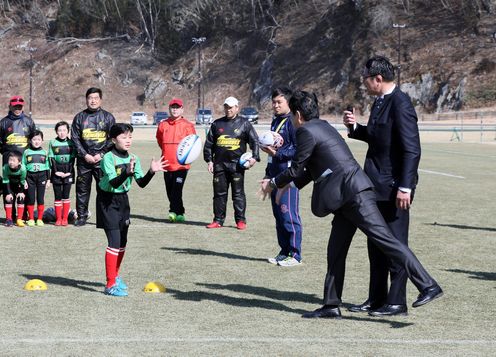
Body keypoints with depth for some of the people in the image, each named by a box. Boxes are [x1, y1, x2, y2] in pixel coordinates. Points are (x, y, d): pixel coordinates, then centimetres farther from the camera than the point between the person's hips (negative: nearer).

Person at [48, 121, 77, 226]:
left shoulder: (71, 143, 3)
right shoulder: (52, 143, 3)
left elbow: (73, 159, 2)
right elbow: (51, 158, 2)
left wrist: (68, 172, -7)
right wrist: (56, 171, -7)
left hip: (68, 173, 0)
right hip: (56, 173, 0)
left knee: (66, 196, 0)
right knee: (58, 196, 2)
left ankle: (65, 218, 5)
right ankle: (58, 218, 6)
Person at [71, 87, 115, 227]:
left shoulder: (108, 117, 6)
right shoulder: (80, 117, 9)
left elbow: (112, 139, 3)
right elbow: (75, 138, 5)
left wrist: (101, 154, -8)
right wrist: (85, 155, -6)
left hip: (102, 159, -1)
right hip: (84, 160, 2)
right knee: (82, 189, 4)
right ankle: (81, 216, 13)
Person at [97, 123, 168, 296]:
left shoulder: (133, 158, 0)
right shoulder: (108, 158, -19)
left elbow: (141, 183, -5)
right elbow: (114, 183, -31)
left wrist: (151, 171, -22)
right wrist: (127, 172, -46)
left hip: (123, 199, 7)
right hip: (107, 200, -7)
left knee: (123, 241, 13)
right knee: (114, 241, -14)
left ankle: (115, 276, 35)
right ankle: (110, 285, -11)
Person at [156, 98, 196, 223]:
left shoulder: (187, 125, -2)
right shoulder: (163, 125, 8)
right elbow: (159, 140, 24)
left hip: (181, 164, -4)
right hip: (167, 164, 4)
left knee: (177, 189, -14)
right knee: (170, 191, 7)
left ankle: (174, 212, -16)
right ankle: (179, 214, 17)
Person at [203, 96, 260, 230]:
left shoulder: (244, 124, 5)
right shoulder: (217, 124, 12)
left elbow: (255, 141, 3)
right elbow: (209, 143, 15)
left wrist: (254, 157, -9)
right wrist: (209, 160, 8)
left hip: (237, 165, -3)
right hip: (219, 164, 3)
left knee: (238, 193, -3)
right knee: (219, 193, 6)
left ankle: (241, 220, 3)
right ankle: (218, 220, 12)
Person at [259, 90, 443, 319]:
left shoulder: (307, 132, -7)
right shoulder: (322, 126, 22)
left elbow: (296, 169, -3)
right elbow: (312, 169, 31)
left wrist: (273, 183, 13)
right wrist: (289, 184, 35)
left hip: (353, 194, -10)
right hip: (349, 197, 10)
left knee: (385, 239, -15)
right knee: (335, 251, 12)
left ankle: (428, 286, -20)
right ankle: (331, 306, 16)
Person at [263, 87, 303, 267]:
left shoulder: (292, 121, -10)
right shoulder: (275, 121, 18)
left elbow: (298, 150, -17)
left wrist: (277, 153, -20)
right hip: (275, 175, 9)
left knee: (289, 215, -8)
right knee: (278, 215, 12)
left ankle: (295, 255, -3)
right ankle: (284, 252, 20)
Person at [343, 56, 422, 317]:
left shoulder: (400, 104, -17)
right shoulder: (380, 101, 12)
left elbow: (412, 149, -21)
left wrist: (405, 187, -24)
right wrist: (355, 127, 7)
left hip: (394, 188, -10)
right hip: (377, 187, 10)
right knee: (376, 245, 14)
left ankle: (396, 303, 6)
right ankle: (377, 299, 23)